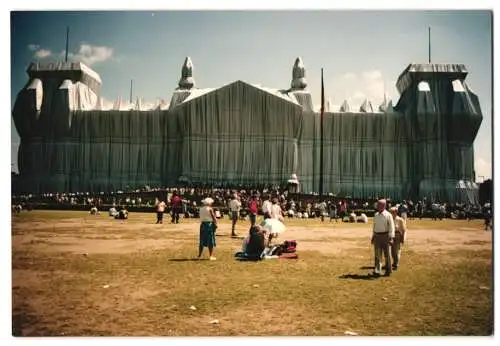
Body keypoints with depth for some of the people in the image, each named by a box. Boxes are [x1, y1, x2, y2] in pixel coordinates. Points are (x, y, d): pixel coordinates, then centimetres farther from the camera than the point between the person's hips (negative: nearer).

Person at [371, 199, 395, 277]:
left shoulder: (388, 215, -8)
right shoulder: (376, 215, 10)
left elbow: (391, 227, -10)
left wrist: (391, 238, -17)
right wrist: (373, 236, 16)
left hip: (385, 236, -4)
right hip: (377, 236, 4)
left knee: (387, 254, 5)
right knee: (377, 254, -1)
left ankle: (388, 270, 17)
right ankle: (377, 271, -4)